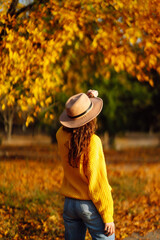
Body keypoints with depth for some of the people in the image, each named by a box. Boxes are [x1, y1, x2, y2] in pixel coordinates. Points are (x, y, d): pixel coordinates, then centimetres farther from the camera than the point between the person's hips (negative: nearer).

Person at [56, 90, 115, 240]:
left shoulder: (61, 136, -5)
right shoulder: (92, 142, -21)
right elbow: (97, 183, -19)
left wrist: (86, 99, 14)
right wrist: (108, 217, -12)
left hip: (69, 203, 6)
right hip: (91, 205, -6)